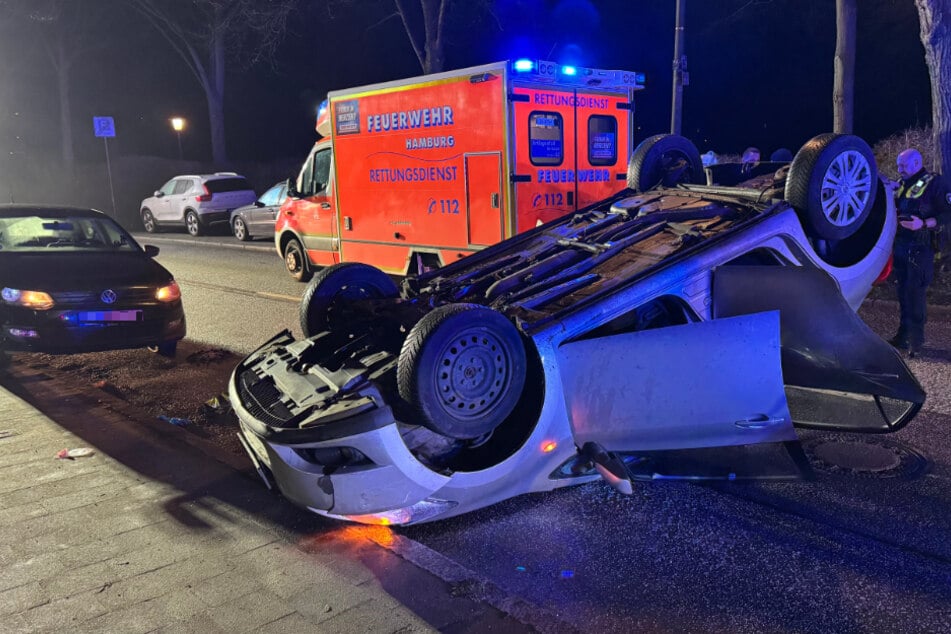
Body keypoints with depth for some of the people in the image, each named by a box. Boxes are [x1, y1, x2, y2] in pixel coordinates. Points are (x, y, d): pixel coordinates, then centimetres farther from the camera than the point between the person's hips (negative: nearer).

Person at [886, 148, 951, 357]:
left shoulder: (934, 183, -6)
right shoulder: (900, 184, 14)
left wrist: (923, 224, -24)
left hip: (920, 247, -7)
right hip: (900, 245, 7)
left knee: (915, 293, -8)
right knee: (903, 291, 12)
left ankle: (916, 339, -1)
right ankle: (903, 335, 21)